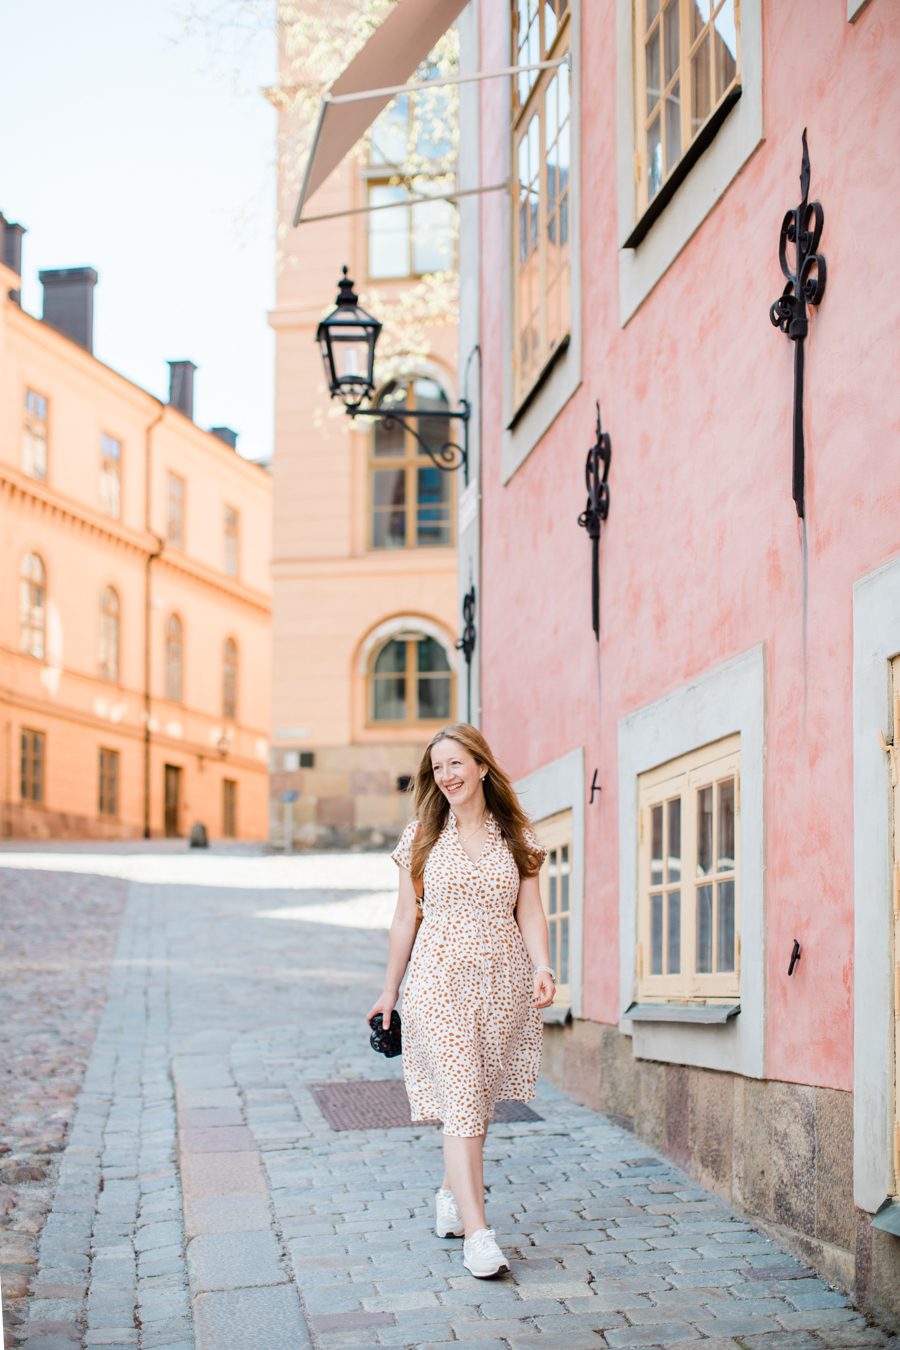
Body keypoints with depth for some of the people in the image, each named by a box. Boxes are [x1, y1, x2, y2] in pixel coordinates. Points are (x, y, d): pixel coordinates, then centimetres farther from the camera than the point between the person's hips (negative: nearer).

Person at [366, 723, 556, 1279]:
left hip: (502, 981, 2)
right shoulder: (422, 836, 5)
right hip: (441, 979, -2)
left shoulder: (517, 838, 7)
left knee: (479, 1101, 10)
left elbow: (530, 912, 5)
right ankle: (477, 1233, -15)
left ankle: (452, 1195, 35)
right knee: (461, 1103, -11)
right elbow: (406, 916, 9)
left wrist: (542, 968, -11)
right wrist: (391, 988, 11)